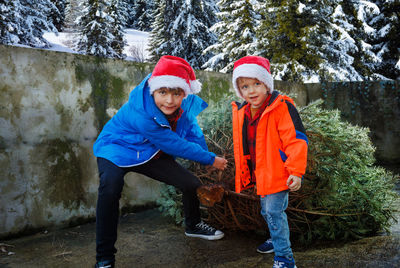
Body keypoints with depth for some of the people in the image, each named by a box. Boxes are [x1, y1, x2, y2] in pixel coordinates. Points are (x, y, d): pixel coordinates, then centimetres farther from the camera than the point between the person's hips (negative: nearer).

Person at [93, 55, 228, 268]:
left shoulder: (186, 103, -19)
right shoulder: (140, 113, -38)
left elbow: (192, 132, 5)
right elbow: (176, 146, -28)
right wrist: (211, 160, -18)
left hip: (152, 154, 6)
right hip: (118, 149, -6)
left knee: (192, 184, 2)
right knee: (110, 189, -36)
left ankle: (193, 226, 35)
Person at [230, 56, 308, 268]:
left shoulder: (281, 107, -19)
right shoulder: (240, 112, 3)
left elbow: (296, 139, -20)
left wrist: (296, 171, -22)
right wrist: (243, 173, 22)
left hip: (277, 174, -8)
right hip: (259, 174, 8)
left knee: (274, 212, -8)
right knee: (267, 212, 21)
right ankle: (278, 239, 44)